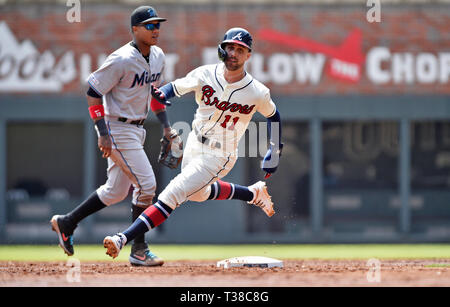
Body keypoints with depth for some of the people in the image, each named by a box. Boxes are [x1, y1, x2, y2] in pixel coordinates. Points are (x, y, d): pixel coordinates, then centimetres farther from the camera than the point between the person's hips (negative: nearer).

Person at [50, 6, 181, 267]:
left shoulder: (158, 56, 6)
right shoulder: (122, 60, -20)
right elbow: (93, 92, -17)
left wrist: (166, 125, 13)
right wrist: (103, 133, -21)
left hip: (137, 129, 9)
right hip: (117, 129, -9)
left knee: (117, 191, 15)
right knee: (146, 184, -13)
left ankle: (66, 223, 28)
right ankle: (139, 250, -4)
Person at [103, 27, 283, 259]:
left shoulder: (257, 93, -17)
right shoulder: (205, 75, -12)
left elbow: (272, 115, 3)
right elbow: (177, 87, 0)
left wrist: (275, 152, 3)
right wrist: (160, 94, -24)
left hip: (218, 158, -6)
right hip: (194, 146, 6)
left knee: (171, 196, -17)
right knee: (199, 194, 30)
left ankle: (124, 239, -21)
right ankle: (254, 194, 49)